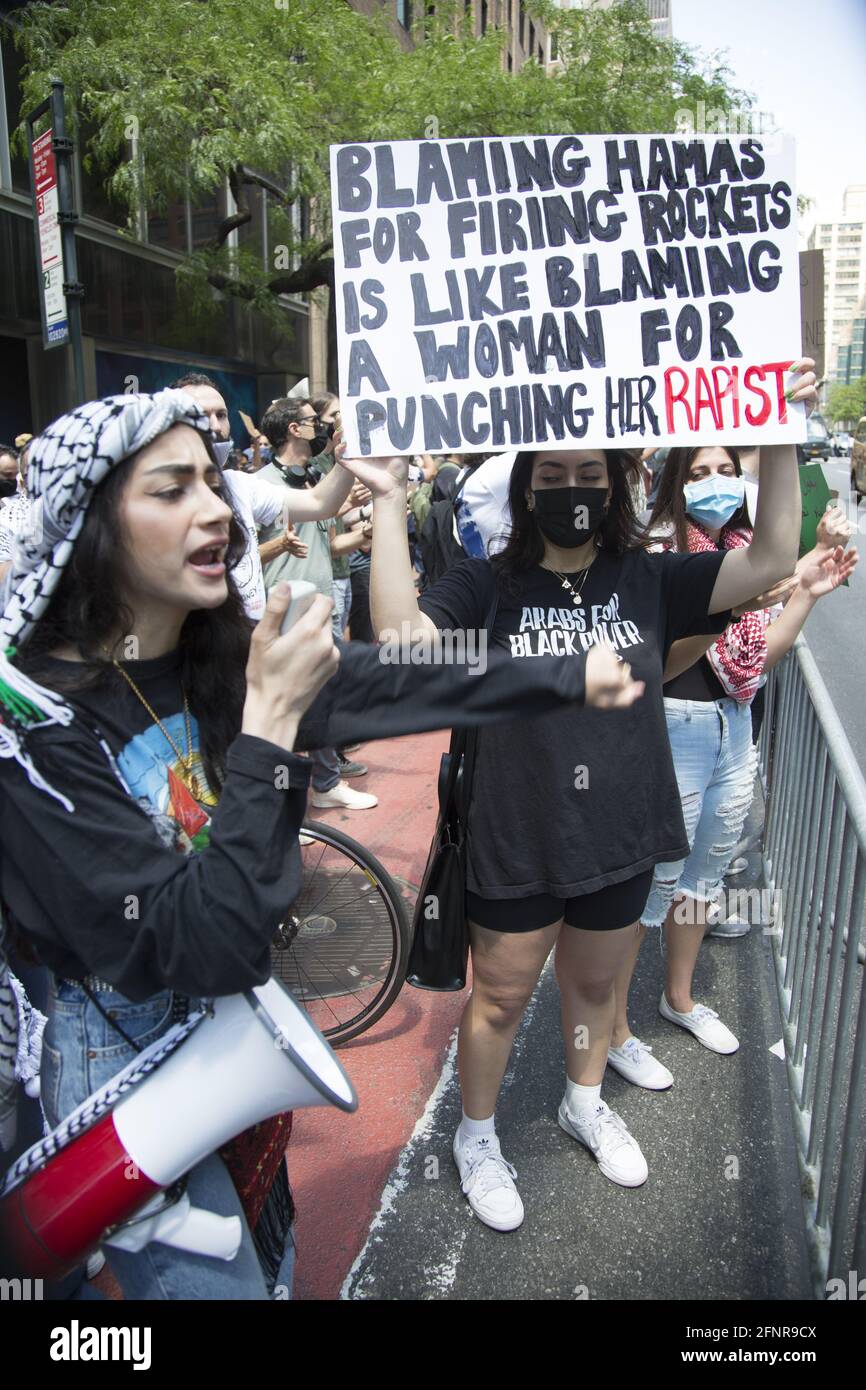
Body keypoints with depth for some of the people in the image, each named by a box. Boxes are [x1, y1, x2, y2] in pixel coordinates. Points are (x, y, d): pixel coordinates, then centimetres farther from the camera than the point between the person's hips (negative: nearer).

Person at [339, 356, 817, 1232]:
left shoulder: (648, 582, -3)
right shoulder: (486, 587, -11)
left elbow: (770, 560, -11)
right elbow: (401, 637, -28)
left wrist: (782, 438, -19)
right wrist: (389, 503, -30)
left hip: (620, 840, 3)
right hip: (515, 847, -3)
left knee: (596, 984, 25)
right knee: (500, 998, 16)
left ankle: (584, 1104, 54)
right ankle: (476, 1136, 42)